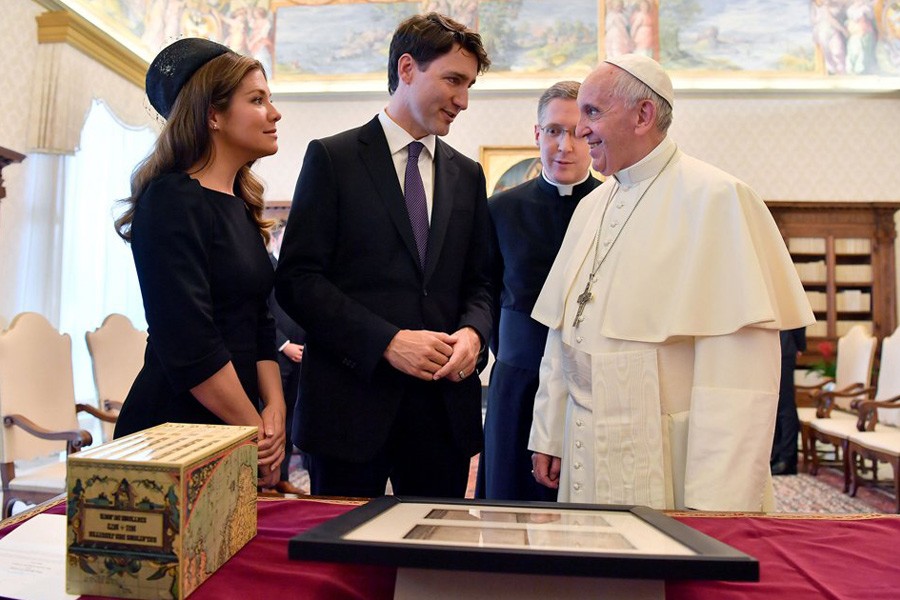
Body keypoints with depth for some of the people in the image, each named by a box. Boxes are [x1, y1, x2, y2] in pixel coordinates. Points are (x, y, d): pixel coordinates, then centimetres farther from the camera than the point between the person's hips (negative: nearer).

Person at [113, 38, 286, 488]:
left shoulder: (241, 206, 9)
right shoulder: (172, 201, -15)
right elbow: (188, 343, -21)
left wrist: (275, 409, -3)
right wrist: (255, 429, -13)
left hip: (237, 430, 8)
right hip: (177, 425, -7)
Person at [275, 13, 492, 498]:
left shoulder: (467, 175, 14)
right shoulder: (332, 158, 0)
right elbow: (297, 278, -7)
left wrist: (473, 332, -7)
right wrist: (387, 340, -16)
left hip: (445, 405, 4)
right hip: (352, 402, -4)